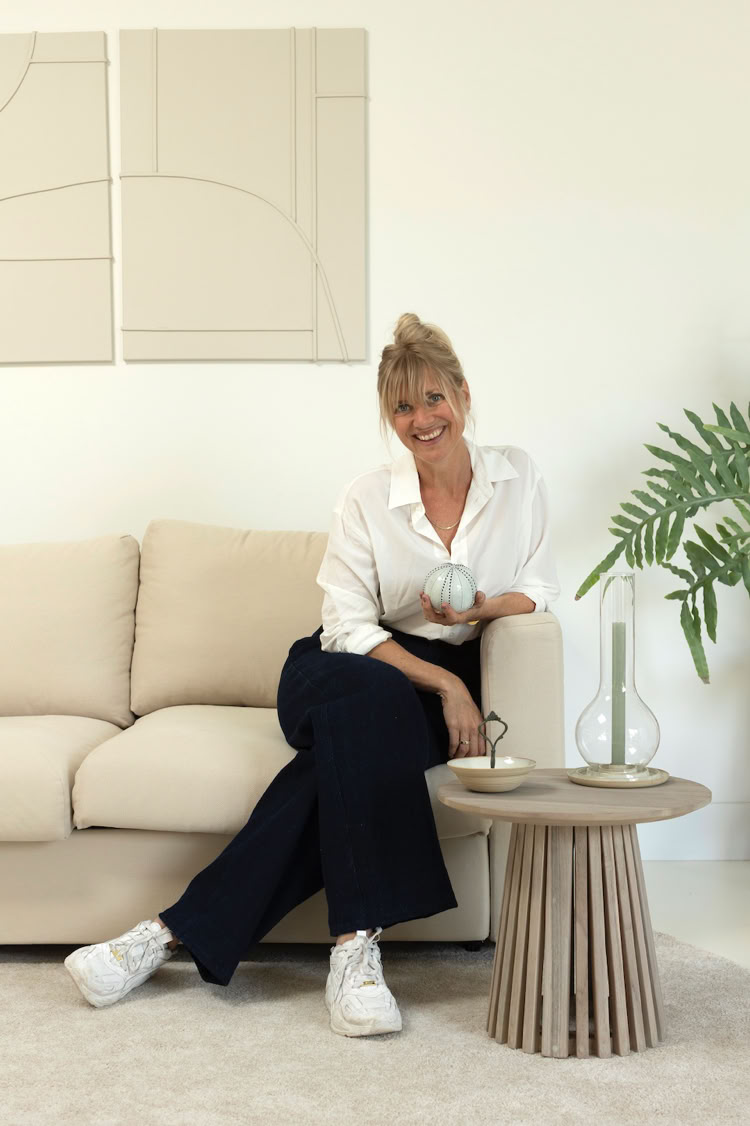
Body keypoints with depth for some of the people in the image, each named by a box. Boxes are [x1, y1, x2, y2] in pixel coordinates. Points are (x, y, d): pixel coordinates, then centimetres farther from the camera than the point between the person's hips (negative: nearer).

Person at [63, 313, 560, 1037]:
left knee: (347, 750, -32)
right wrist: (443, 683, -19)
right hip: (352, 674, 0)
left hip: (452, 682, 1)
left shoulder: (516, 477, 5)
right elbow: (347, 630, -7)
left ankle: (177, 933, -30)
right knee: (375, 705, -39)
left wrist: (480, 608, -14)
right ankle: (355, 944, -36)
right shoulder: (368, 499, -1)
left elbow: (539, 591, 8)